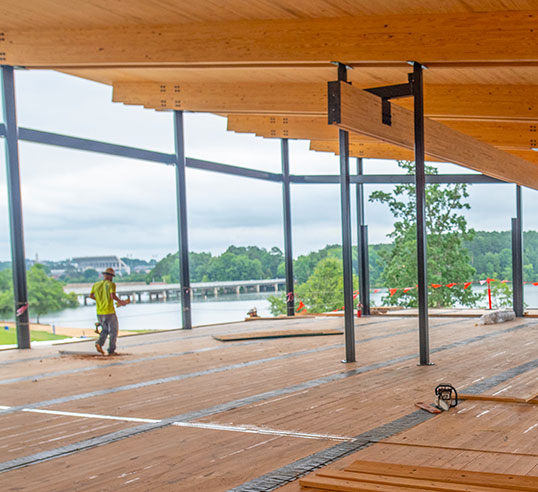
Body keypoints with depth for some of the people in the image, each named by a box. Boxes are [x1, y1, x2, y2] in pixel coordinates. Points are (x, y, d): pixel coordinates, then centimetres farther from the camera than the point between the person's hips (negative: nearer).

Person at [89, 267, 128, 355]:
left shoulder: (95, 285, 6)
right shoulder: (111, 284, -10)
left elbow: (91, 296, 14)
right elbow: (113, 296, -23)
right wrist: (120, 302, -9)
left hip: (99, 313, 5)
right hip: (110, 312, -5)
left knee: (105, 330, 22)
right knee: (113, 331, 10)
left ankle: (99, 343, -2)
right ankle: (111, 350, 7)